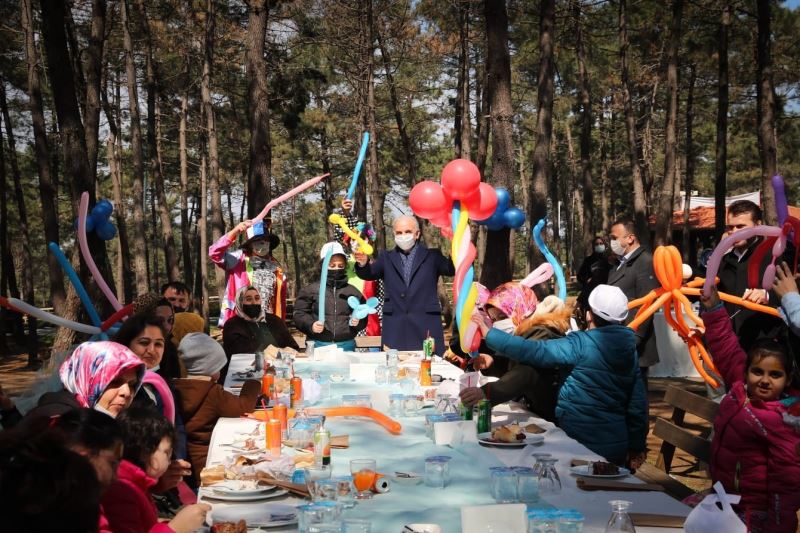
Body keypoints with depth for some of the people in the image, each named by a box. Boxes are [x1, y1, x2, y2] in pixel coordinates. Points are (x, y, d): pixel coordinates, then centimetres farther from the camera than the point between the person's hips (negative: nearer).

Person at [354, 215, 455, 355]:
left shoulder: (432, 256, 9)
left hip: (426, 328, -1)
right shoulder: (387, 258, 15)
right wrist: (363, 263, -19)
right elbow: (368, 274, 3)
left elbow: (452, 269, -4)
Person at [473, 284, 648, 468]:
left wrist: (490, 333, -13)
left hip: (581, 440, -5)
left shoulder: (582, 344, -16)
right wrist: (637, 447, 14)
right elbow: (637, 402, 5)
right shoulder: (629, 349, 2)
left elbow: (534, 351, -20)